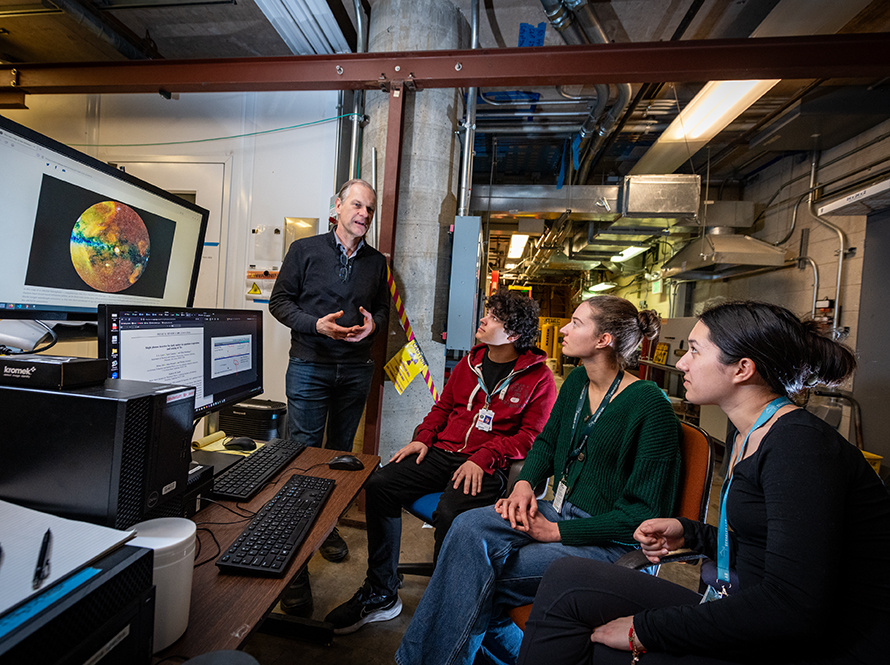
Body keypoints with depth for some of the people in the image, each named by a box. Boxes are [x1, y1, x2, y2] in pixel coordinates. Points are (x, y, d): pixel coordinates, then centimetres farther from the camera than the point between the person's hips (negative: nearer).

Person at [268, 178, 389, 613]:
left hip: (356, 370, 3)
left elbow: (384, 309, 17)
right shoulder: (304, 250, 3)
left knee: (341, 453, 12)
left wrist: (374, 323, -6)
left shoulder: (376, 262, 11)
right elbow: (280, 301, 1)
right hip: (310, 366, -3)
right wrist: (317, 324, -15)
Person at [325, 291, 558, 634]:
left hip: (488, 466, -5)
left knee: (450, 513, -33)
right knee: (379, 485, -12)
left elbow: (531, 436, -6)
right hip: (442, 452, 6)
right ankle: (380, 594, 3)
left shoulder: (539, 378, -2)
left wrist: (483, 458, -16)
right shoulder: (469, 362, 15)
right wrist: (423, 438, 4)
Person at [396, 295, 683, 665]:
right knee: (468, 529, -18)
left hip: (608, 540, -6)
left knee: (477, 578, -19)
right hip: (558, 510, 7)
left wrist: (558, 531, -17)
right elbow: (546, 442, 17)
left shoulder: (650, 405, -19)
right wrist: (524, 483, -3)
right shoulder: (577, 381, 4)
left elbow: (647, 512, -17)